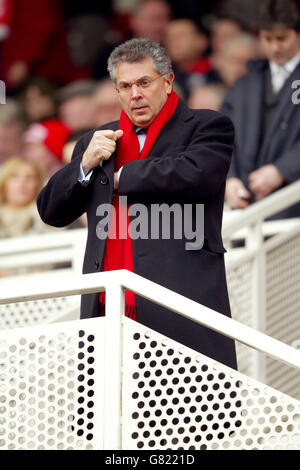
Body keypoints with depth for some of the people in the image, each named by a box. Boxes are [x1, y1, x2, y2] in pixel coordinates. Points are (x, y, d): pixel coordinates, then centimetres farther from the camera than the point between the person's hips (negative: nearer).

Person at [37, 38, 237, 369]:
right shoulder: (98, 142, 22)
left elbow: (194, 174, -15)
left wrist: (122, 177, 0)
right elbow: (51, 212, 20)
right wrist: (86, 165, 1)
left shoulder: (207, 128, 6)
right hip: (108, 314, 4)